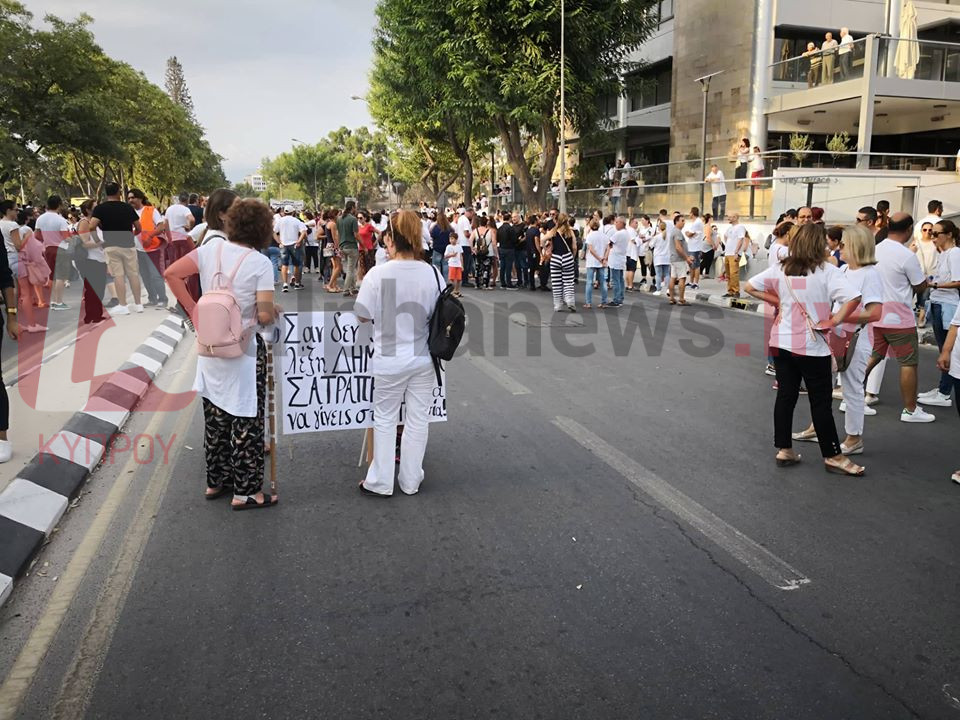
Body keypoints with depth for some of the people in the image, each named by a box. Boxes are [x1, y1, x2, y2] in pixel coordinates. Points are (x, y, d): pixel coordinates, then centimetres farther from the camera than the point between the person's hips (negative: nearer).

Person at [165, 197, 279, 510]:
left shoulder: (212, 247, -1)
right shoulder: (261, 263, -16)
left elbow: (171, 273, -2)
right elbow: (264, 316, -19)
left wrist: (192, 309, 3)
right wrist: (275, 310, 3)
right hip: (243, 350, -6)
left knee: (215, 417, 18)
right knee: (246, 420, 6)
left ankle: (216, 481, 32)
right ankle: (245, 492, 14)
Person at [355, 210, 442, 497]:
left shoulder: (378, 274, -16)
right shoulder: (433, 274, -7)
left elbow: (363, 316, -9)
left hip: (390, 361, -2)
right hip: (423, 359, 3)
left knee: (385, 420, 13)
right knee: (418, 420, 14)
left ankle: (380, 482, 23)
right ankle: (410, 481, 25)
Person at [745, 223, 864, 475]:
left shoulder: (780, 269, 0)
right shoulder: (826, 271, -13)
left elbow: (750, 287, 5)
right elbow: (853, 298, -25)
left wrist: (777, 301, 7)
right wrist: (835, 321, -13)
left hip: (782, 342, 5)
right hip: (812, 346, -4)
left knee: (785, 396, 13)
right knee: (820, 402, 5)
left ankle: (784, 449, 18)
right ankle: (833, 456, 17)